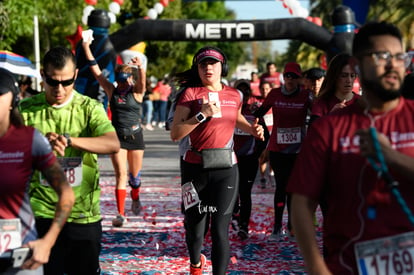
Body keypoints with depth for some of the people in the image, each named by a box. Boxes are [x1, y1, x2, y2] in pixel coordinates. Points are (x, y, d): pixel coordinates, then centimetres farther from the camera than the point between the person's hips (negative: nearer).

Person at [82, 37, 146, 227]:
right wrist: (86, 47, -3)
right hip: (118, 137, 0)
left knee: (135, 174, 14)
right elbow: (96, 71, 0)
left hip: (135, 135, 0)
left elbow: (142, 81, -24)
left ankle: (135, 199, 45)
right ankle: (120, 214, -11)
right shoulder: (112, 90, 2)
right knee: (121, 174, -10)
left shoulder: (136, 92, -3)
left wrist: (140, 67, -47)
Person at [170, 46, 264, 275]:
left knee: (220, 228, -8)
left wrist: (252, 129, 11)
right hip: (196, 168, -1)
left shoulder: (234, 95, 7)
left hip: (226, 169, 1)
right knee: (195, 225, 12)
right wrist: (202, 115, -20)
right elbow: (175, 134, -12)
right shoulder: (190, 93, -4)